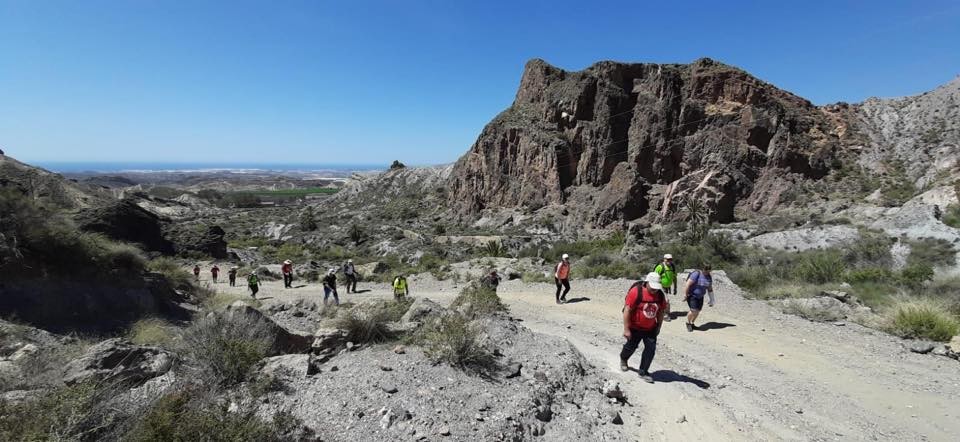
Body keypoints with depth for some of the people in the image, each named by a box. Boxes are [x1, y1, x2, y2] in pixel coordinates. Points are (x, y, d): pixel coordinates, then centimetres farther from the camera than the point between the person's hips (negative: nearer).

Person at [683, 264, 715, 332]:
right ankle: (688, 323, 11)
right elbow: (688, 284, -22)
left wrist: (711, 300, 10)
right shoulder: (696, 274, -19)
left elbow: (710, 289, 11)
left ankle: (692, 324, 29)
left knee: (697, 312, 7)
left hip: (700, 297, 7)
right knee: (693, 311, -15)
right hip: (692, 295, -7)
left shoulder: (709, 277, 4)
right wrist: (685, 294, -22)